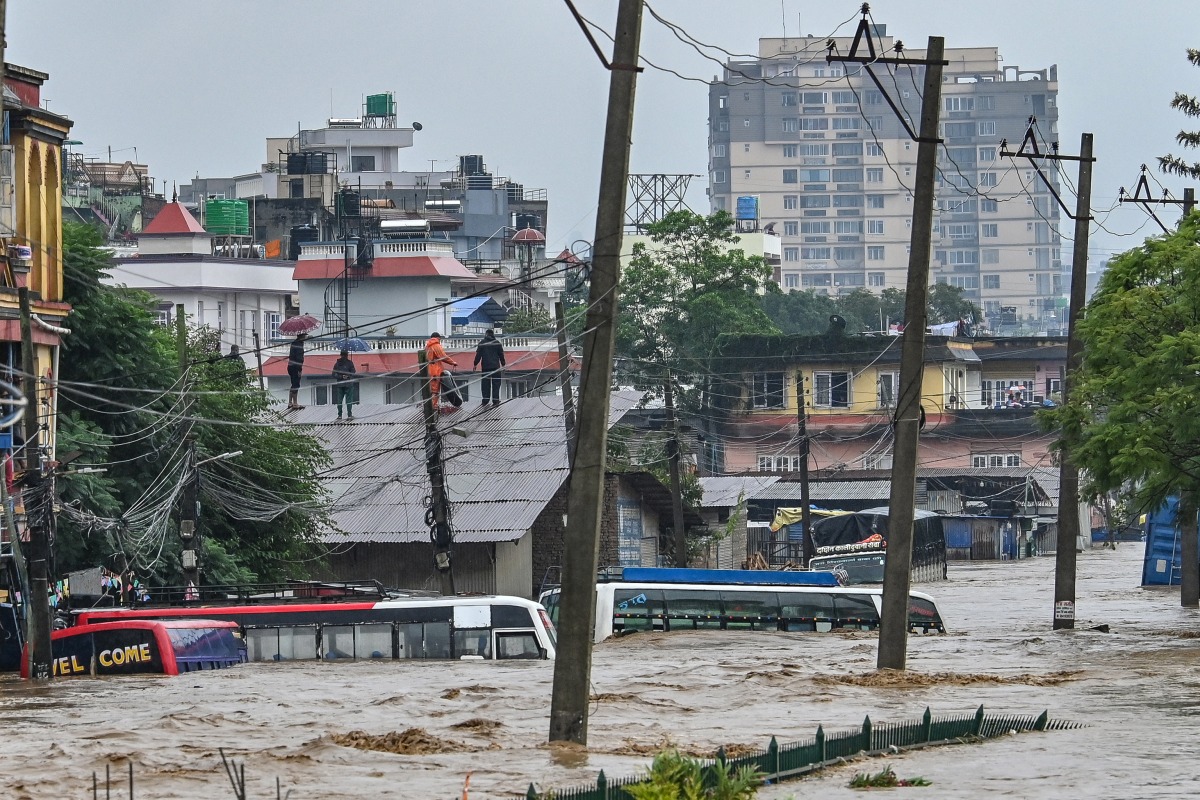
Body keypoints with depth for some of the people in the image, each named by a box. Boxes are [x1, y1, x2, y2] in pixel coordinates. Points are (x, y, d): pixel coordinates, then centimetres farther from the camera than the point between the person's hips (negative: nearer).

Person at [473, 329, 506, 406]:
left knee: (485, 384, 6)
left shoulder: (482, 343, 0)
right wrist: (503, 364, 14)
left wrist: (475, 364, 8)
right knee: (496, 384, 3)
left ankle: (485, 400, 4)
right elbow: (501, 355, 6)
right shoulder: (497, 343, 2)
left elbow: (478, 355, 0)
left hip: (485, 367, 0)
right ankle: (495, 400, -2)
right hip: (495, 367, 0)